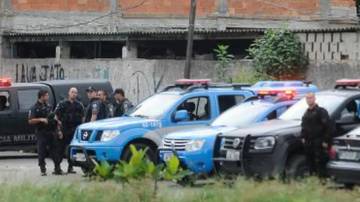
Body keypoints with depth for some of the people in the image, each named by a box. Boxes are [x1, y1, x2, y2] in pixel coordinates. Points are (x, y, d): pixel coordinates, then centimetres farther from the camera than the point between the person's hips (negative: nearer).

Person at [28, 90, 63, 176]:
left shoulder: (48, 106, 15)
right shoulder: (35, 108, -5)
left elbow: (55, 119, 20)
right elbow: (30, 121, -12)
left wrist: (58, 130, 15)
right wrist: (41, 119, -23)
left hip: (52, 132, 6)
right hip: (42, 133, -6)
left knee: (55, 150, 5)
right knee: (42, 152, -3)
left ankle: (57, 169, 10)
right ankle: (43, 170, 2)